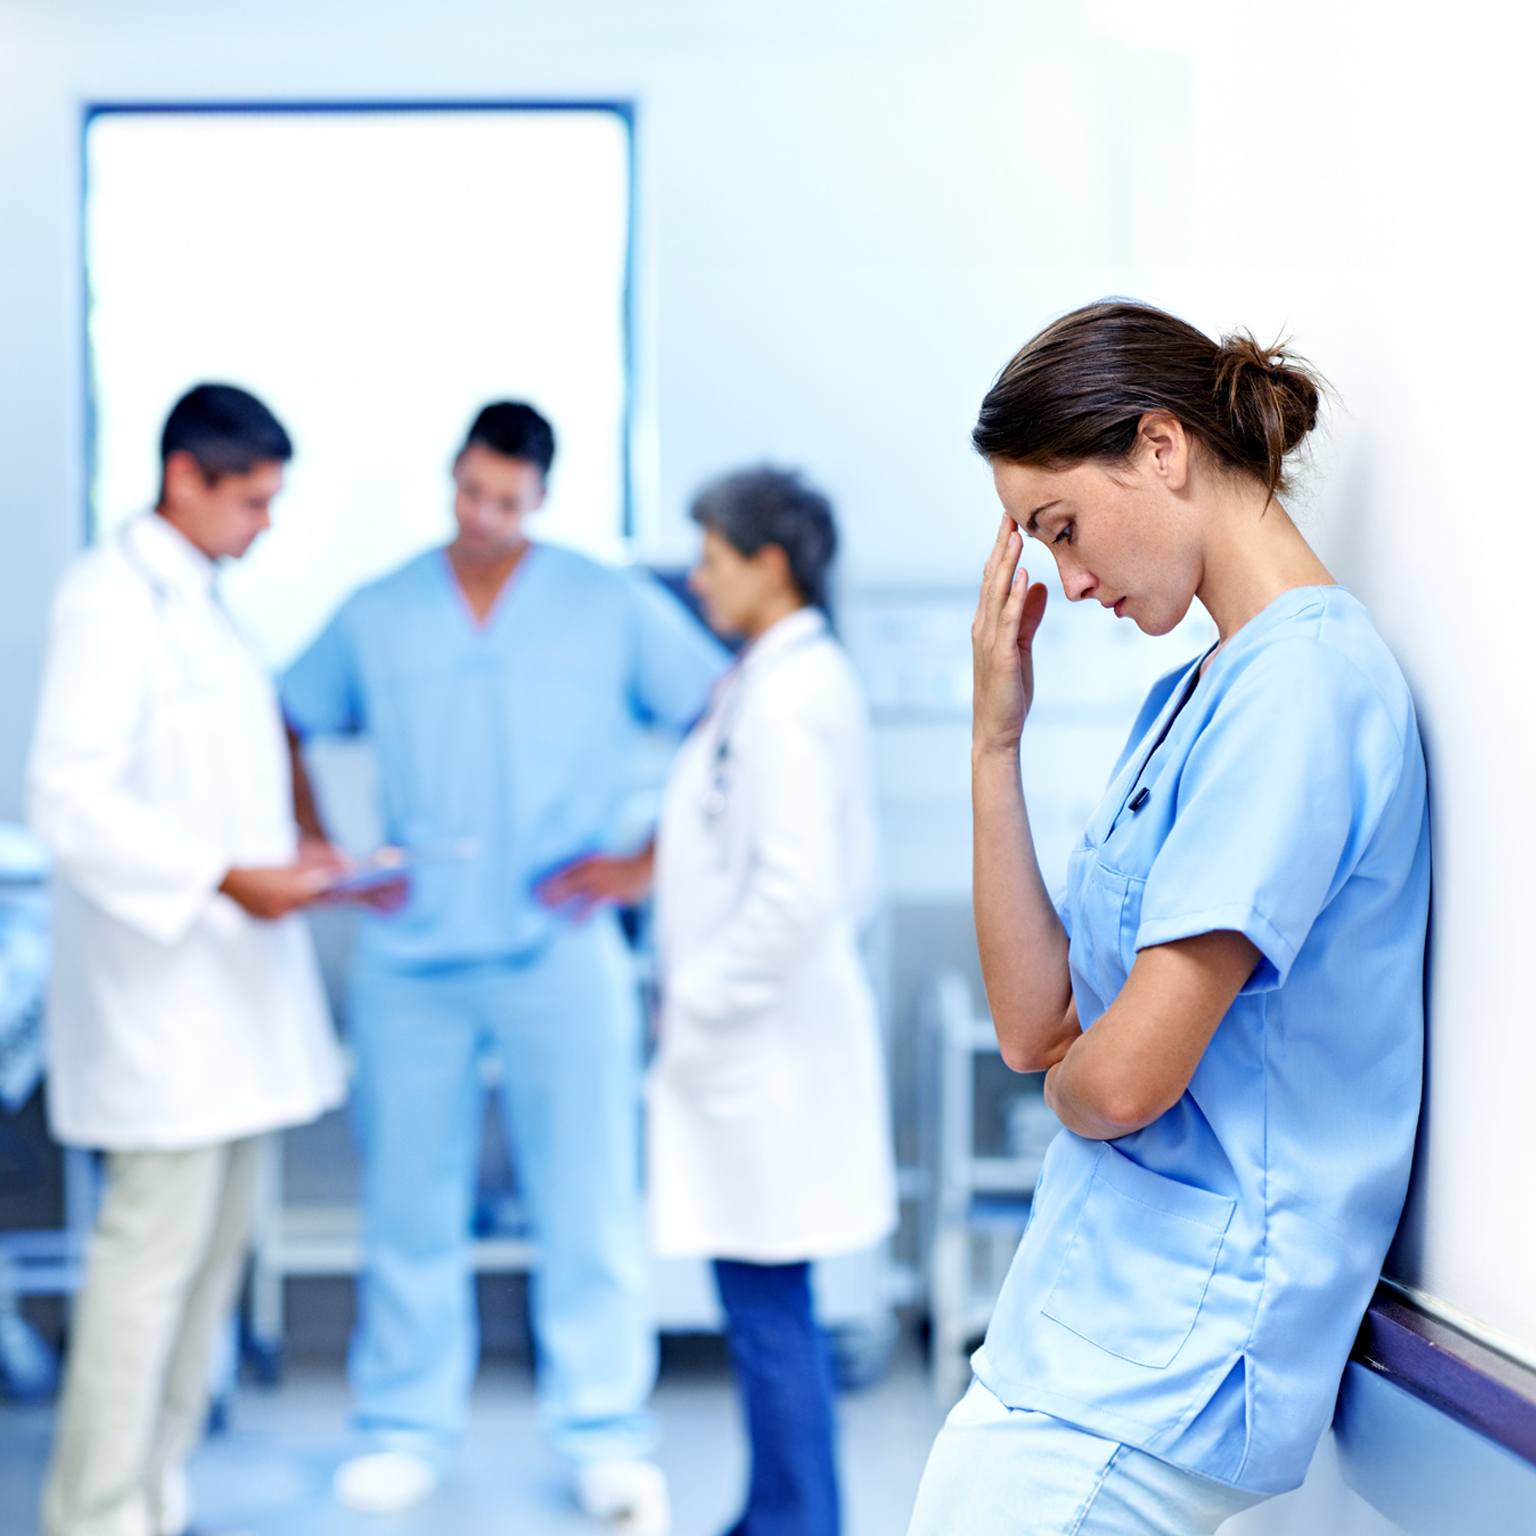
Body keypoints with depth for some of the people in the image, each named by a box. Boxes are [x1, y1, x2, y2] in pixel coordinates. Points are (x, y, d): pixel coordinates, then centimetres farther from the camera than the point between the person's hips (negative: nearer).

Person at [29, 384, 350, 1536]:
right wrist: (227, 877, -23)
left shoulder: (197, 604, 16)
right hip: (159, 989, -9)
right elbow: (71, 798, -21)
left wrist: (287, 854, 9)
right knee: (152, 1249, -6)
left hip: (227, 987, 9)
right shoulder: (110, 599, -12)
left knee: (213, 1247, 13)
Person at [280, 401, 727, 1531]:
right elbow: (285, 727, 18)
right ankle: (409, 1430, 23)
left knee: (589, 1202, 2)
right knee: (410, 1203, 9)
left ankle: (609, 1442, 14)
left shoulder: (615, 609, 1)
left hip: (559, 954, -2)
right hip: (412, 959, 2)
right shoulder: (377, 618, 8)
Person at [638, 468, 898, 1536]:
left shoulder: (786, 696, -18)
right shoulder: (798, 677, 13)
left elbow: (797, 891, -26)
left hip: (766, 1046, -10)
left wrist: (700, 1002, -15)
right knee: (765, 1302, 17)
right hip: (763, 1038, 10)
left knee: (767, 1306, 0)